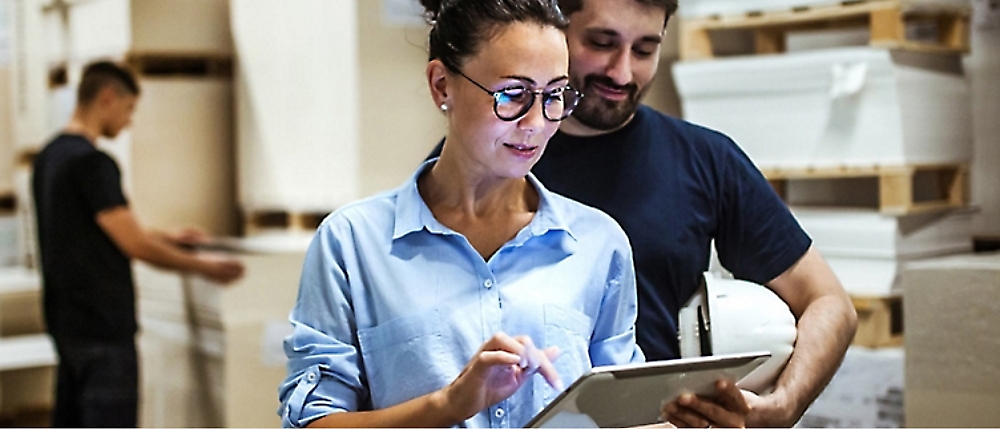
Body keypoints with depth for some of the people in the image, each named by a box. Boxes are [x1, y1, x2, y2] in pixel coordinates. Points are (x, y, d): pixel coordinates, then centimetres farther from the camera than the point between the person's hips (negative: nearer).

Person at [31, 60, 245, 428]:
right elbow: (134, 245, -18)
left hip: (66, 318, 10)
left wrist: (166, 238, 23)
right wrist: (203, 266, -7)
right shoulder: (92, 162, -18)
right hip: (102, 326, -10)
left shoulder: (50, 156, 12)